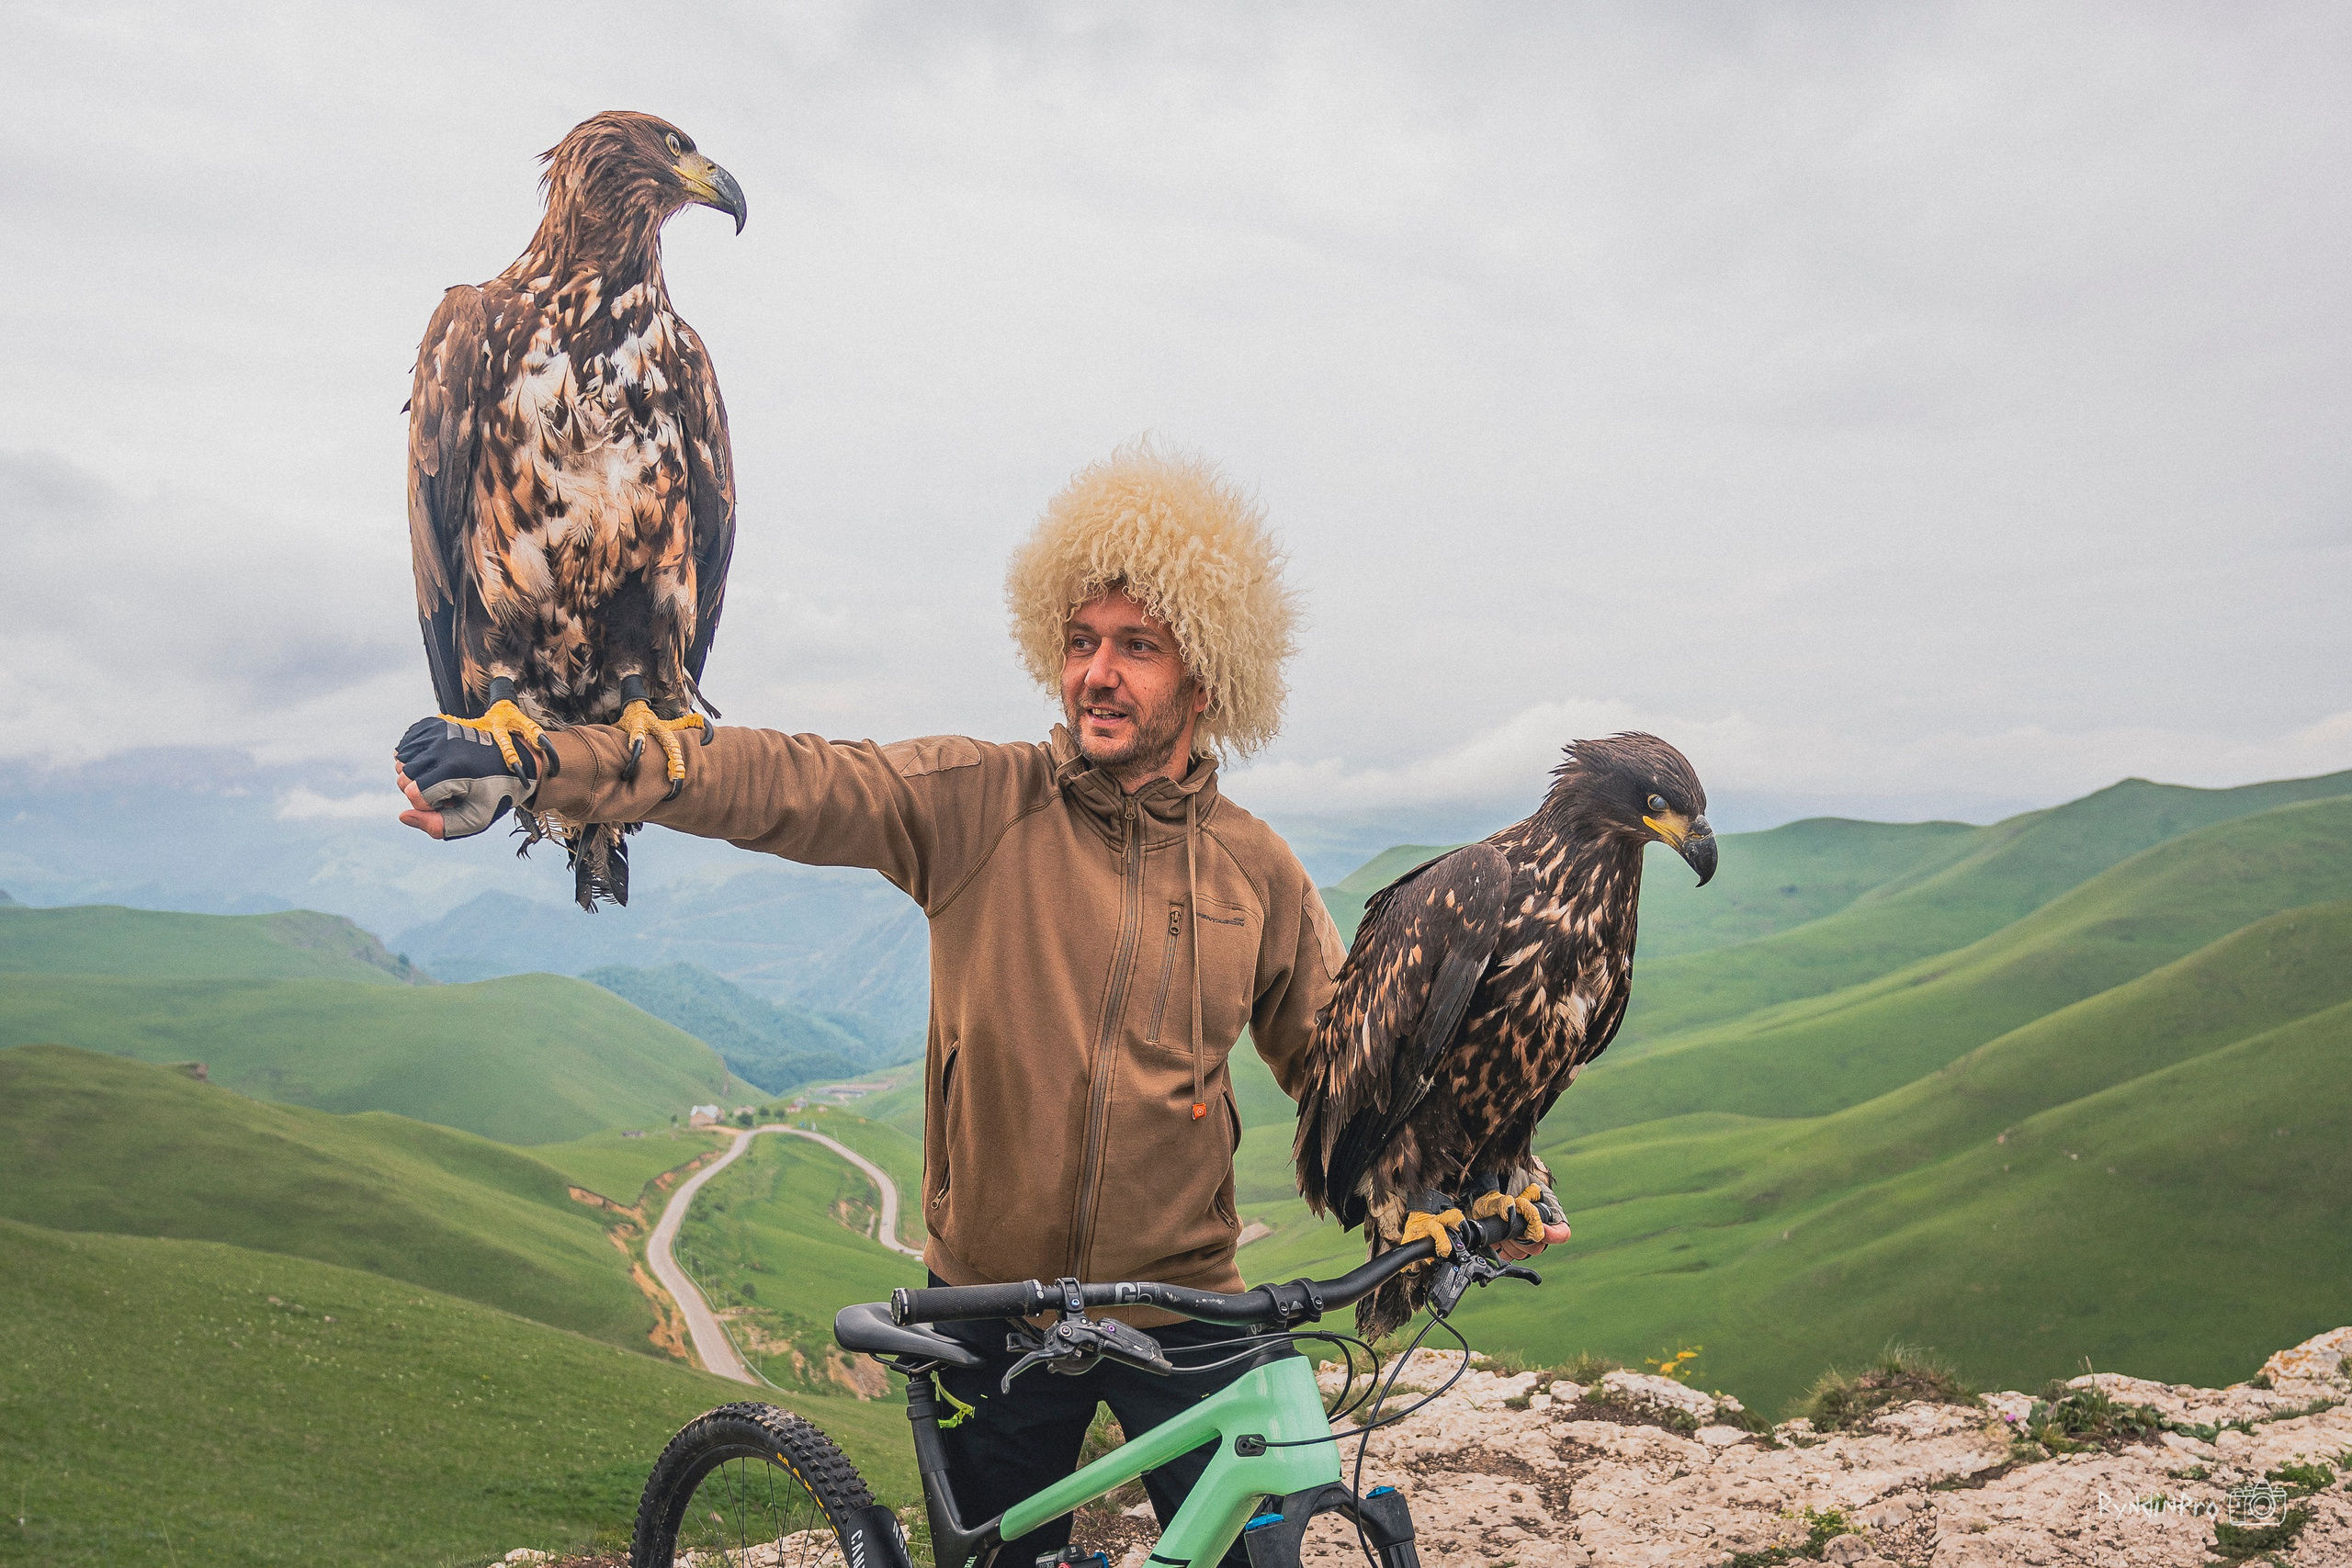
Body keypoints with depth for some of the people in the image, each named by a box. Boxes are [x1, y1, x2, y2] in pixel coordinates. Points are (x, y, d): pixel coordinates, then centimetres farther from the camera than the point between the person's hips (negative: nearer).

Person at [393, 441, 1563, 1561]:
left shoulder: (1257, 872, -2)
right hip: (994, 1305, 0)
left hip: (1183, 1314, 1)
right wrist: (542, 764, -33)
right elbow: (776, 780, -22)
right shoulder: (977, 804, -9)